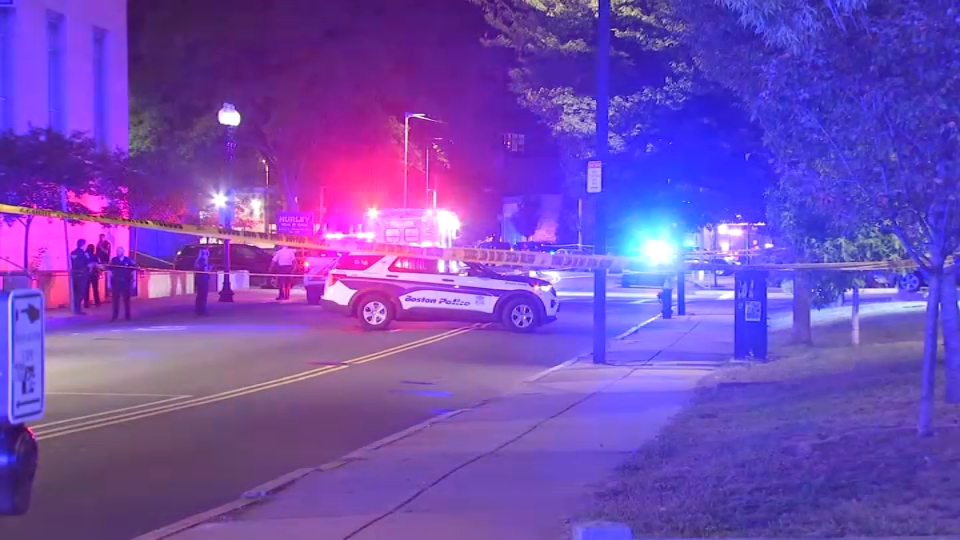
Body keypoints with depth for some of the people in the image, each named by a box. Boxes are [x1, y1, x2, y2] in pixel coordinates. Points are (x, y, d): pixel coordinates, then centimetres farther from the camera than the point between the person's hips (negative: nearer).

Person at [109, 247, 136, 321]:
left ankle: (127, 315, 12)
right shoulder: (113, 260, 2)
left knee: (126, 300, 5)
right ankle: (115, 315, 7)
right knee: (115, 300, 1)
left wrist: (133, 282, -3)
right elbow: (110, 272, 4)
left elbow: (134, 271, 2)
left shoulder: (129, 260, 0)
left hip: (126, 283, -1)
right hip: (115, 283, 1)